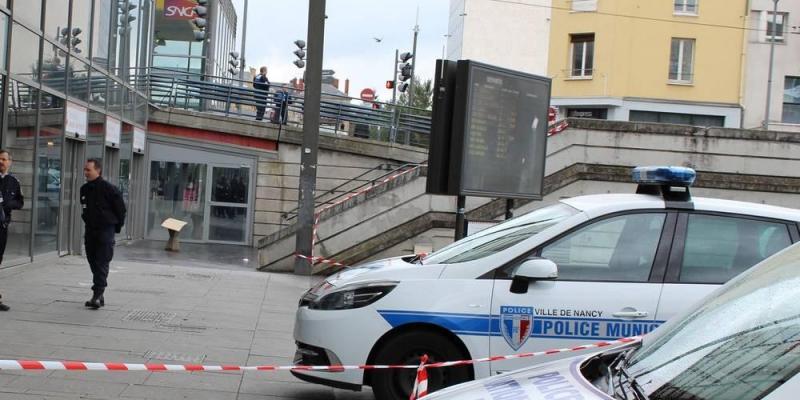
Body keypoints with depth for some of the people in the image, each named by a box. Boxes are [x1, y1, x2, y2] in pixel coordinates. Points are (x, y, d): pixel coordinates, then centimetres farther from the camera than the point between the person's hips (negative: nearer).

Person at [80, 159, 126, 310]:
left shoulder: (108, 188, -12)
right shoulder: (84, 189, 9)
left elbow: (121, 208, -6)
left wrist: (117, 226, 0)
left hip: (105, 230, -7)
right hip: (90, 230, 7)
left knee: (102, 263, -11)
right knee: (93, 262, 9)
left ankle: (97, 295, -16)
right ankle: (99, 296, 17)